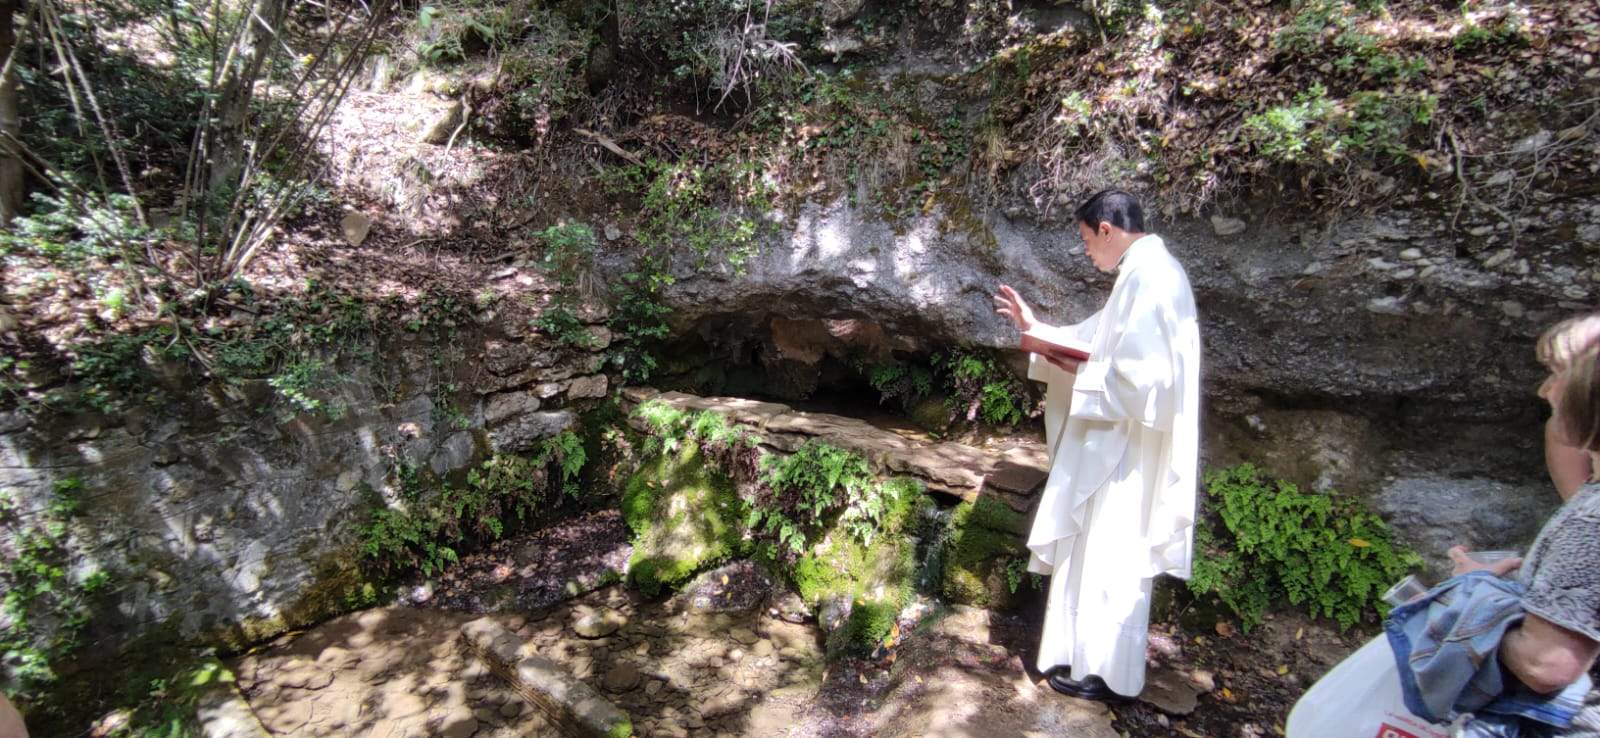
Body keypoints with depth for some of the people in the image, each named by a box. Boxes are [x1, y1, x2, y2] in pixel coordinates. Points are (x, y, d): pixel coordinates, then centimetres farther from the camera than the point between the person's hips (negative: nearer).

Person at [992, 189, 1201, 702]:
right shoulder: (1145, 271, 10)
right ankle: (1092, 652, 38)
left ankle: (1107, 673, 22)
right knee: (1103, 552, 21)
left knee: (1110, 557, 4)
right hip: (1116, 440, 10)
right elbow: (1100, 337, 19)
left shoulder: (1149, 277, -22)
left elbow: (1141, 375, -28)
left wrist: (1078, 371, -14)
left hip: (1129, 446, -10)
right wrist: (1037, 327, 15)